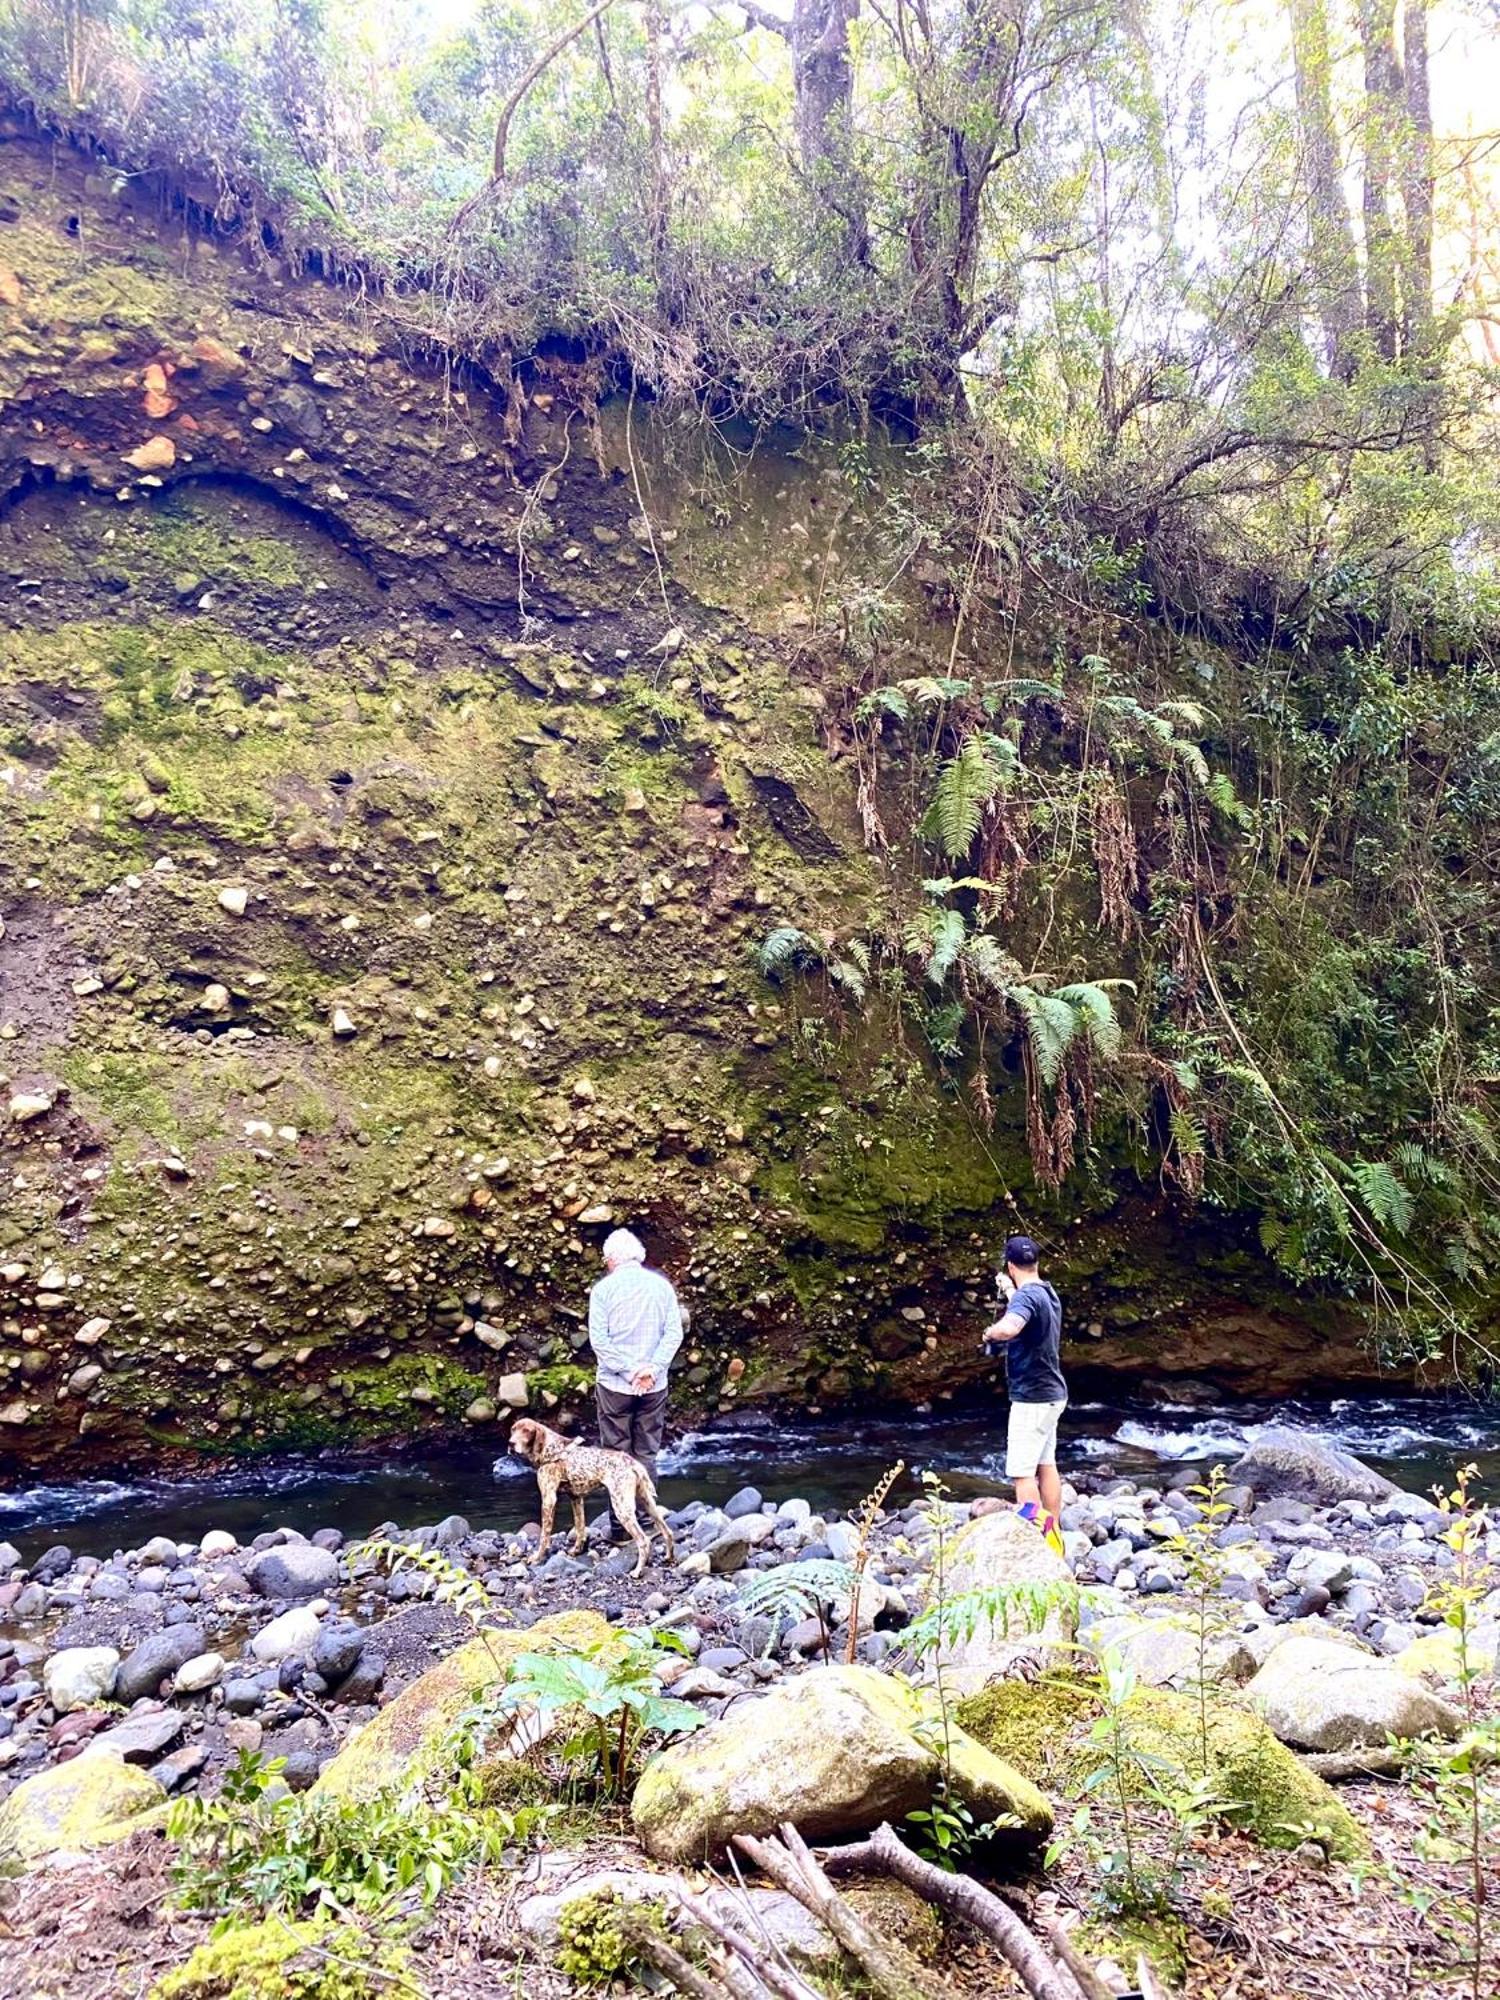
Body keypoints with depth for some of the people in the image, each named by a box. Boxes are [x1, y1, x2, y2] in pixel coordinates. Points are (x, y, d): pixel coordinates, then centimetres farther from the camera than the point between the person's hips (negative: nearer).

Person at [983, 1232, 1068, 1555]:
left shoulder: (1026, 1296, -20)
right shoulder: (1048, 1293, 9)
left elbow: (1009, 1328, -41)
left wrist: (989, 1332, -22)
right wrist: (1009, 1292, 42)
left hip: (1032, 1397, -10)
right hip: (1052, 1393, 10)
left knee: (1022, 1471, -6)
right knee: (1046, 1465, 16)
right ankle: (1053, 1536, 23)